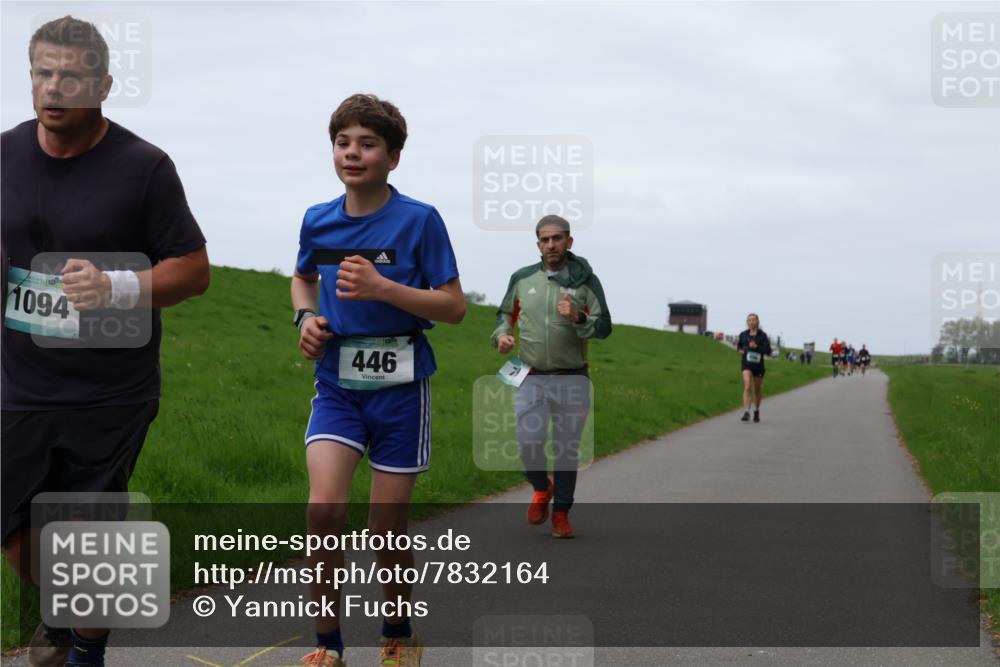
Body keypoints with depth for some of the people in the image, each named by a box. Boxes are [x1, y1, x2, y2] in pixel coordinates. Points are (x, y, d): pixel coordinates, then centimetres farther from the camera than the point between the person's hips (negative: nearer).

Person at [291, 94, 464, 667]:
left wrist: (383, 288, -21)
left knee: (388, 527, 4)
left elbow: (455, 307, -8)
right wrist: (306, 317, 3)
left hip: (399, 387, -2)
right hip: (337, 383, 3)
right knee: (325, 508, -17)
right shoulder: (317, 221, 4)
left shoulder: (420, 220, -8)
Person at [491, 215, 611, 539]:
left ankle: (561, 513, 21)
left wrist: (578, 318, -23)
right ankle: (541, 489, 23)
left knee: (567, 450, 5)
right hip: (530, 379, 1)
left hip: (572, 380, -1)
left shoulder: (585, 281, 0)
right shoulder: (522, 278, 5)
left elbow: (604, 327, -4)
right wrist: (502, 335, -1)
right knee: (529, 445, -9)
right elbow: (505, 314, 20)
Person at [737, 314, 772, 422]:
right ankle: (746, 412, -24)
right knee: (747, 387, -19)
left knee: (757, 390, 14)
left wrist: (757, 347, -23)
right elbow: (738, 345, 21)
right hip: (746, 365, 0)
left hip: (758, 365, 0)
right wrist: (740, 350, -1)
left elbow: (768, 350, -10)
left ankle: (756, 411, 35)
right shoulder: (743, 335, 4)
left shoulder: (762, 335, -3)